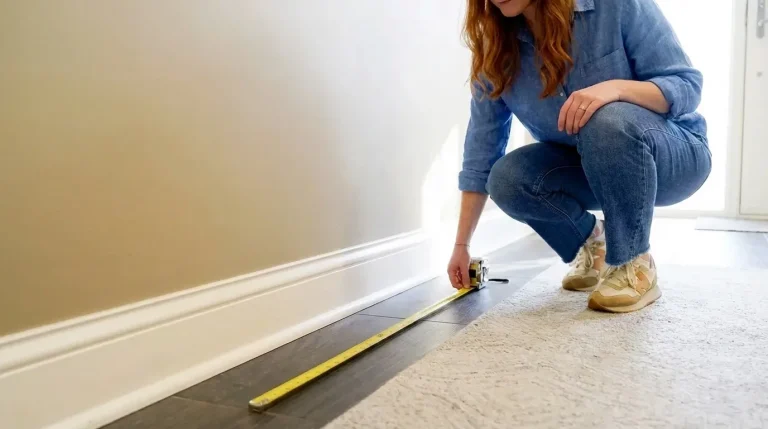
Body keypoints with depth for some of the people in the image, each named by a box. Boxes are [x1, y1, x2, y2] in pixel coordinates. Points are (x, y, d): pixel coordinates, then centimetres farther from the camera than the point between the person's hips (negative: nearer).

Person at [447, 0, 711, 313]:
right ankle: (591, 244, 7)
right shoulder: (498, 49, -11)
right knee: (506, 180, -22)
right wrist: (461, 245, -8)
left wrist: (617, 87, -40)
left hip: (675, 154, -3)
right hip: (590, 168, 4)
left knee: (606, 122, -35)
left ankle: (634, 265, -16)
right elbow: (481, 150, -9)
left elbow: (688, 86, -18)